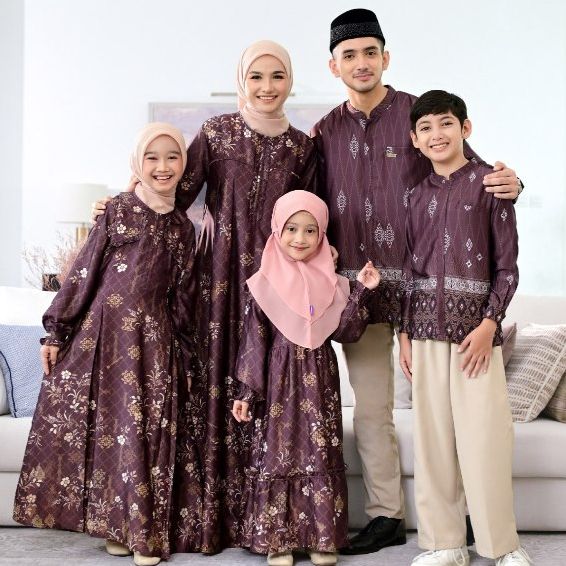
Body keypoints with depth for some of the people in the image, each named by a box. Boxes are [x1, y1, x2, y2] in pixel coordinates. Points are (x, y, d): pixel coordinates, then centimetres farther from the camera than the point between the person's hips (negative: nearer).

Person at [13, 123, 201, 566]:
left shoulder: (182, 227, 9)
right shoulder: (117, 211, 1)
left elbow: (182, 297, 12)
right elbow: (83, 273, 0)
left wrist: (186, 358, 12)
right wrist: (56, 331, -2)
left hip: (152, 340, 2)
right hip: (100, 332, -1)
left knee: (147, 432, 2)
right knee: (103, 426, 2)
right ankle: (116, 526, 17)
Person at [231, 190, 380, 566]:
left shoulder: (331, 283, 5)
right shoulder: (265, 284, -2)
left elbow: (345, 331, -1)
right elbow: (254, 343, -2)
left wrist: (362, 292, -9)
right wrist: (247, 392, -5)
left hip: (319, 381, 2)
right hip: (279, 381, -2)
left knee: (322, 456, 6)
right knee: (277, 455, 2)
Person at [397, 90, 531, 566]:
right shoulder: (417, 195, 12)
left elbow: (507, 265, -3)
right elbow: (411, 268, 13)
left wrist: (490, 322, -12)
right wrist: (406, 331, 8)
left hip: (475, 327, -4)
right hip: (426, 330, 4)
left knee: (483, 438, -4)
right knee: (433, 439, 6)